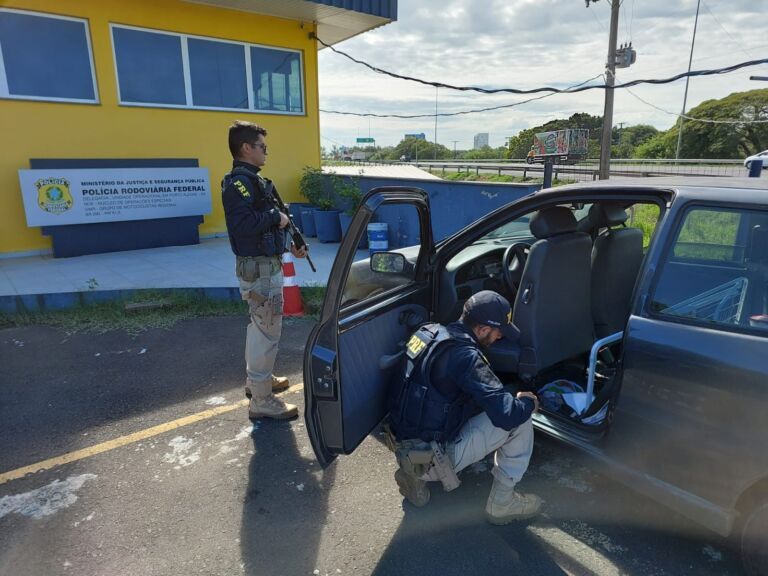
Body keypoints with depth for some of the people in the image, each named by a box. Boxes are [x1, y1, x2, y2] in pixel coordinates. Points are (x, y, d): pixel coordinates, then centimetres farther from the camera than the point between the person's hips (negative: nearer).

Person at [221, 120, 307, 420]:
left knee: (260, 326, 22)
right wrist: (276, 217, -19)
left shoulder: (252, 179, 15)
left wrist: (289, 245, 14)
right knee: (267, 331, -5)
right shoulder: (239, 181, -17)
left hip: (265, 263, 11)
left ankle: (256, 378, 39)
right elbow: (242, 223, -32)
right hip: (259, 268, -11)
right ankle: (261, 400, 5)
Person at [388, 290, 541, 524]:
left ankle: (417, 477, 17)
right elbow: (506, 413, -25)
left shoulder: (429, 332, 2)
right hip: (432, 460, -8)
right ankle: (501, 503, 11)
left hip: (406, 447, 8)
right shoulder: (464, 355, -24)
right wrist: (528, 402, -2)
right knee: (519, 419, -3)